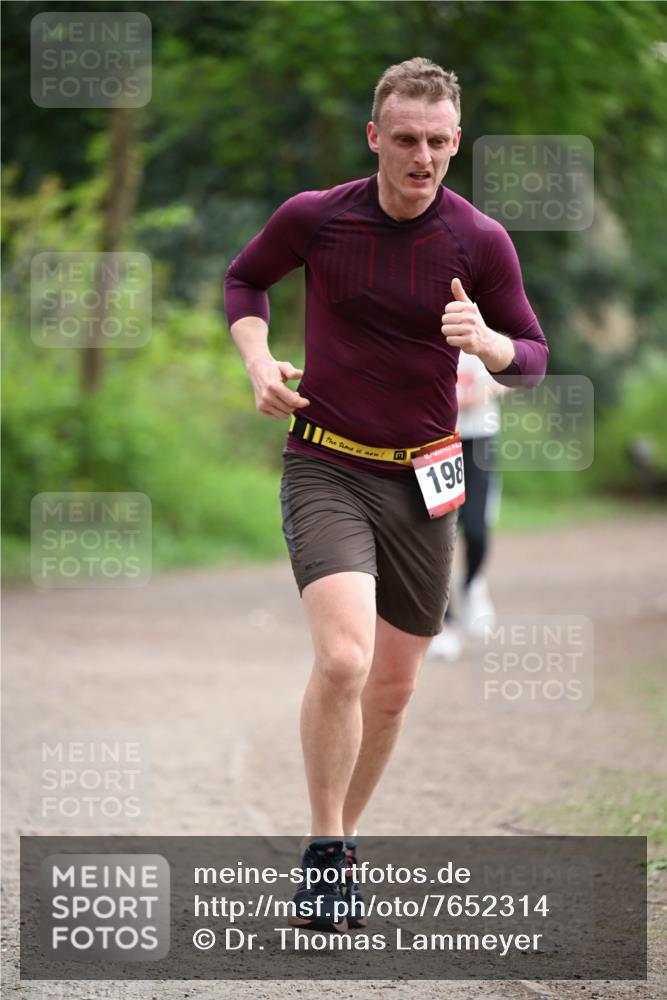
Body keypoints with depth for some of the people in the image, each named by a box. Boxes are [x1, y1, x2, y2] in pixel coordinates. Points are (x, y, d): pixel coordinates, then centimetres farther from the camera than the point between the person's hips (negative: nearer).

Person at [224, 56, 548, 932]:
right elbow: (245, 279, 13)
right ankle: (325, 853, -10)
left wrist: (484, 340, -20)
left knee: (393, 687, 10)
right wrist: (259, 360, -5)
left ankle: (342, 838, 32)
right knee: (343, 659, -23)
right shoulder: (314, 218, -7)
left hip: (421, 480, 3)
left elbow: (532, 356, 3)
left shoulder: (481, 242, -5)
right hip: (325, 468, -3)